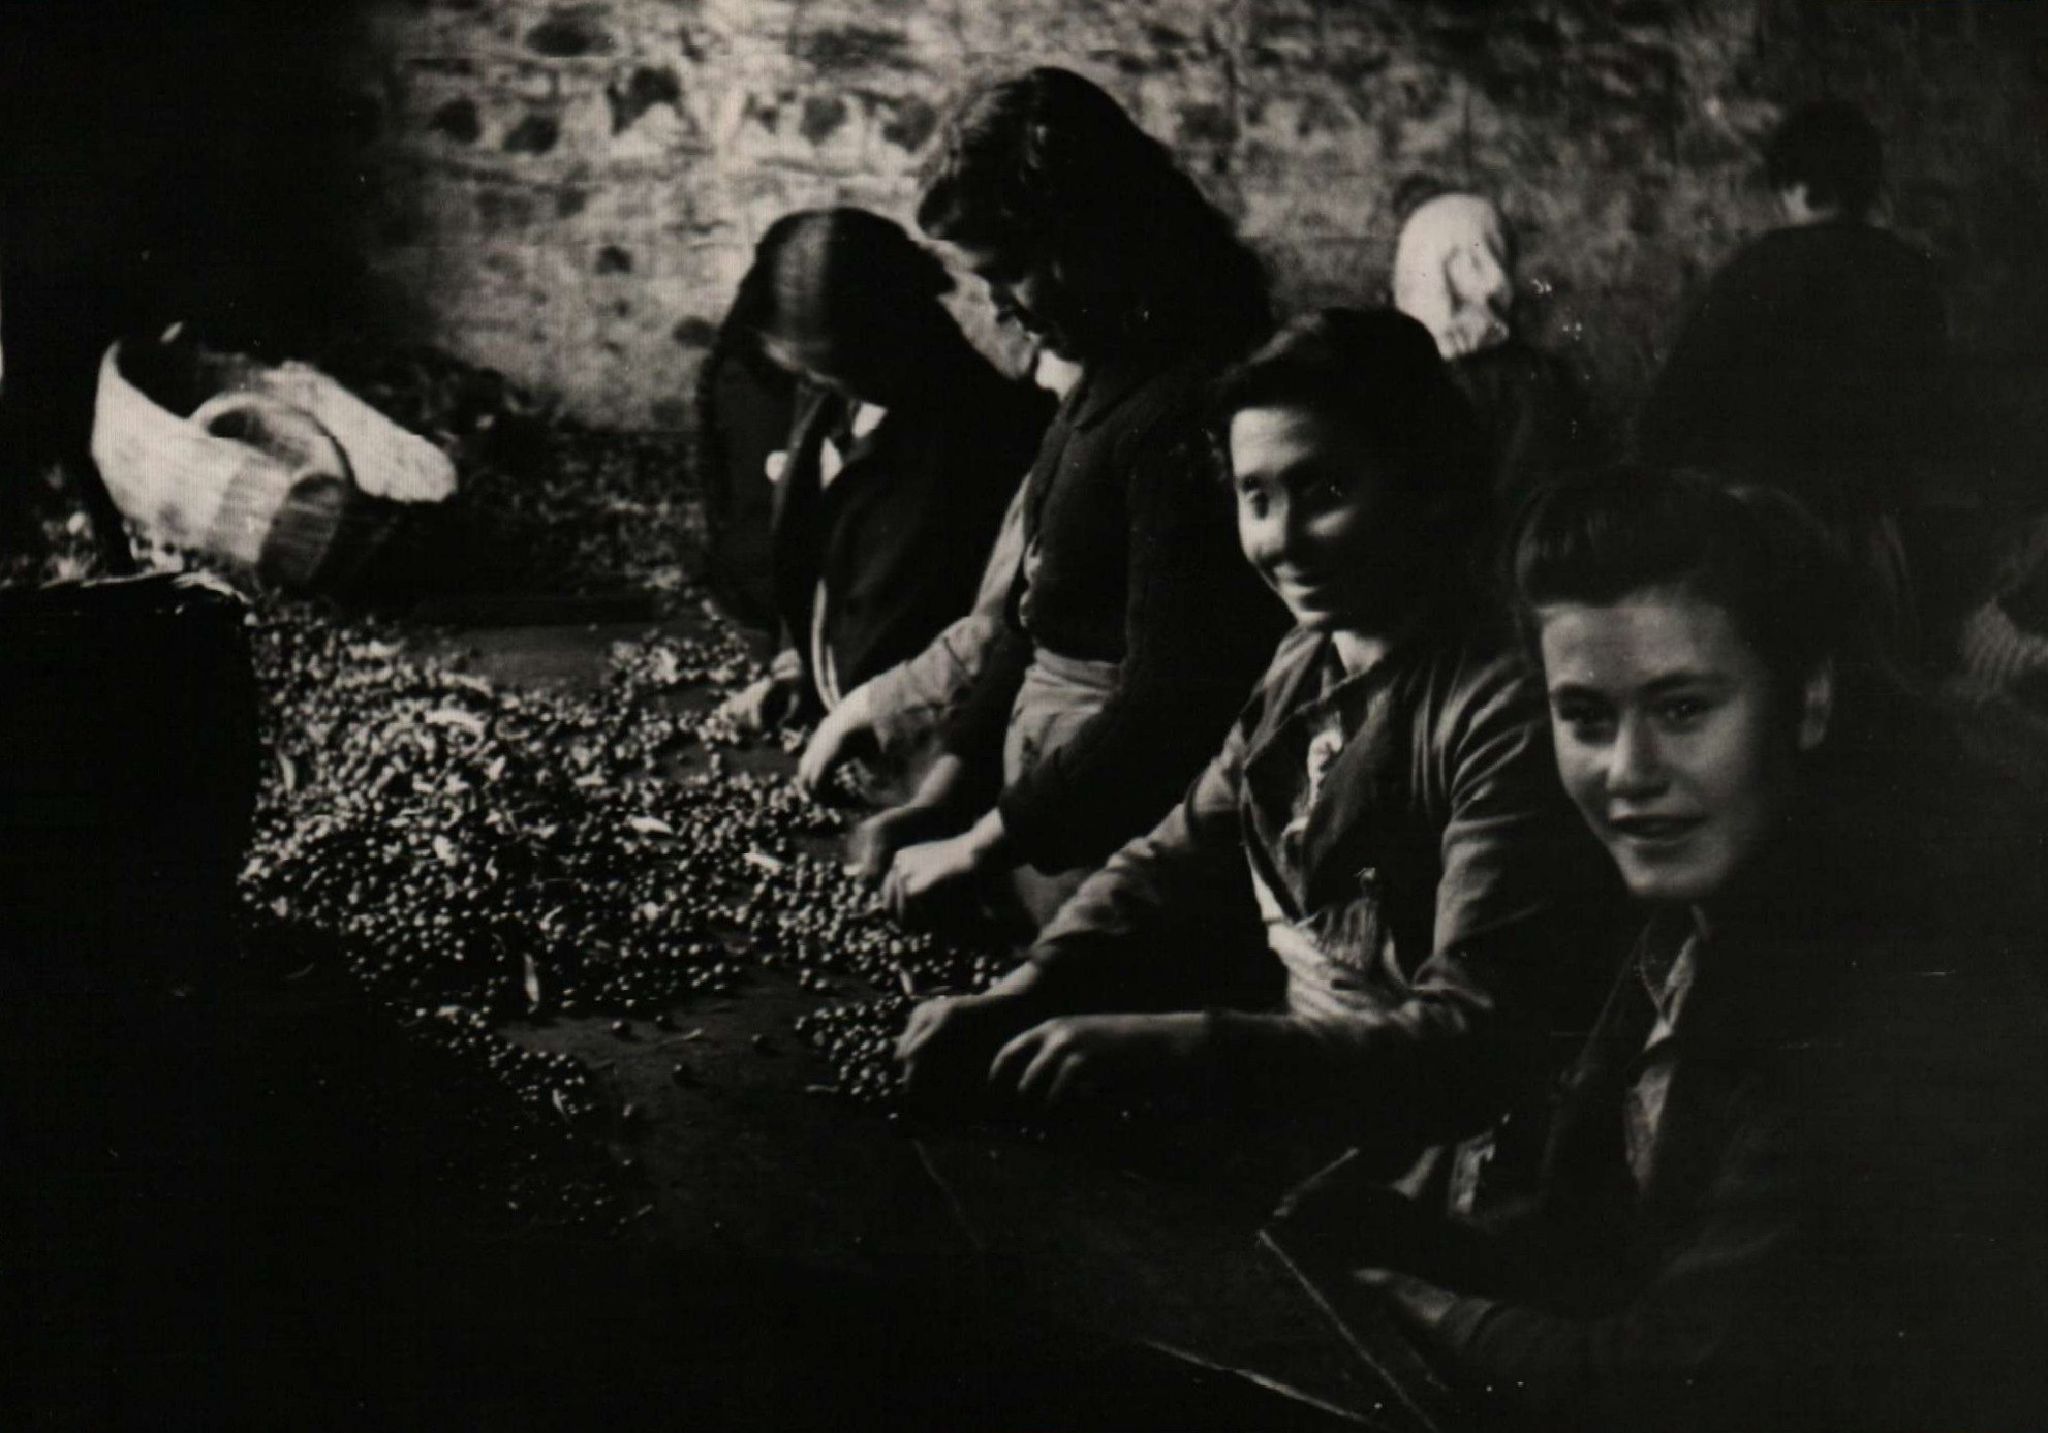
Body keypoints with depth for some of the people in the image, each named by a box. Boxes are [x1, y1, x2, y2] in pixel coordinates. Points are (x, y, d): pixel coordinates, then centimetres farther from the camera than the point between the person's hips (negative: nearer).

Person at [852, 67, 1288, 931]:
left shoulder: (1188, 409, -22)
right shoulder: (1106, 380, 8)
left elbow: (1172, 701, -23)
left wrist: (979, 846, -16)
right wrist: (941, 795, 7)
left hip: (1116, 816, -9)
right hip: (1049, 784, 9)